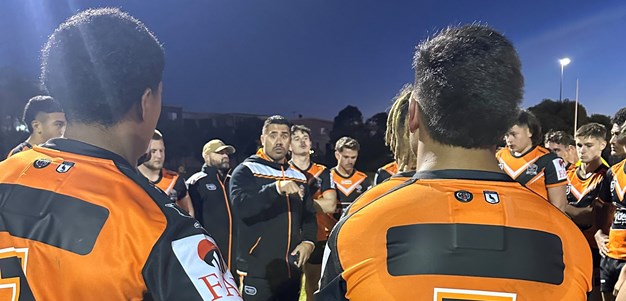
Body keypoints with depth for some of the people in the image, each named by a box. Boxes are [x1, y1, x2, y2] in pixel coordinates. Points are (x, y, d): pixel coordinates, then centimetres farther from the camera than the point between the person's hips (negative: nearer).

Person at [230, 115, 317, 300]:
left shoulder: (298, 176, 12)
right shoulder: (246, 171, -5)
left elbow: (309, 215, 17)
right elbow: (241, 207, -23)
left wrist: (308, 241, -1)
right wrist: (276, 188, -35)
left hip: (292, 271, 6)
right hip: (257, 272, -5)